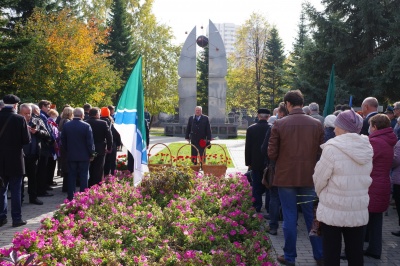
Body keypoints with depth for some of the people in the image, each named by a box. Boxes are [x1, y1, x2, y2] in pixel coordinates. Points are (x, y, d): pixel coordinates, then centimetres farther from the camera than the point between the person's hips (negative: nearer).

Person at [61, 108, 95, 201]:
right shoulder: (86, 126, -13)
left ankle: (71, 196, 11)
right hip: (84, 156, -3)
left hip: (71, 155, 3)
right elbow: (90, 142, -11)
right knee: (83, 177, 3)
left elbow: (63, 140, 7)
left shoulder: (66, 125, -1)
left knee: (71, 176, 9)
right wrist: (91, 154, 0)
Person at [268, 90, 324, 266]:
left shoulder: (279, 124, -10)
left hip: (286, 177, -2)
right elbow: (321, 152, 2)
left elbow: (272, 154, -7)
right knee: (313, 217, 12)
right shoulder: (316, 124, -4)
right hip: (309, 177, 2)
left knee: (289, 218, 7)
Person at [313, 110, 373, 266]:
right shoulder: (367, 149, 2)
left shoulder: (332, 148, -16)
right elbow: (363, 178, 10)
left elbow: (319, 179, -8)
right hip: (359, 210, 5)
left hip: (333, 210, -5)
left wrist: (322, 195, 11)